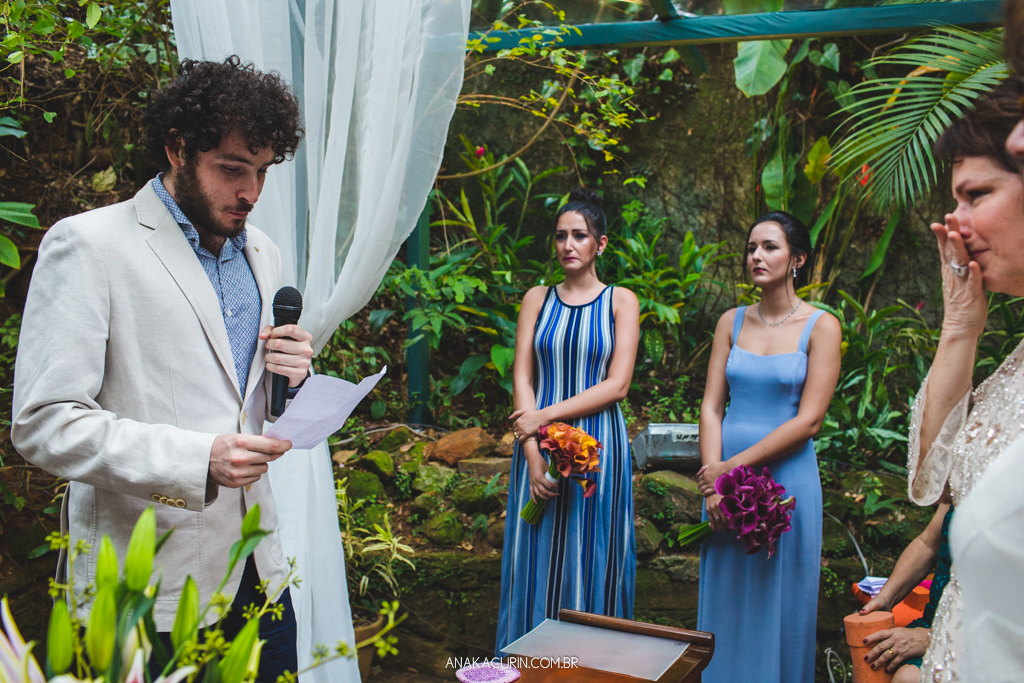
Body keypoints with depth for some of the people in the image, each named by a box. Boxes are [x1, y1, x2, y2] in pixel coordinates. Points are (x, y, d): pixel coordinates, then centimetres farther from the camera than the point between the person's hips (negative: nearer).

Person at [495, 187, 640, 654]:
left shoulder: (621, 301, 2)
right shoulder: (537, 299, 8)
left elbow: (616, 385, -7)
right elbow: (521, 379, 1)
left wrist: (545, 415, -12)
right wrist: (532, 455, -10)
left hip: (598, 445, -2)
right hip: (539, 446, 2)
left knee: (590, 560, 4)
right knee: (537, 559, 7)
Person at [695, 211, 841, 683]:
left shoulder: (821, 327, -4)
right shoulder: (731, 322, 7)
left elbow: (808, 421, -11)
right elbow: (711, 406, 3)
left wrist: (733, 466, -14)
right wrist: (713, 478, -10)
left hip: (786, 479, -3)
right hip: (725, 476, 3)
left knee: (778, 602, 8)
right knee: (726, 600, 11)